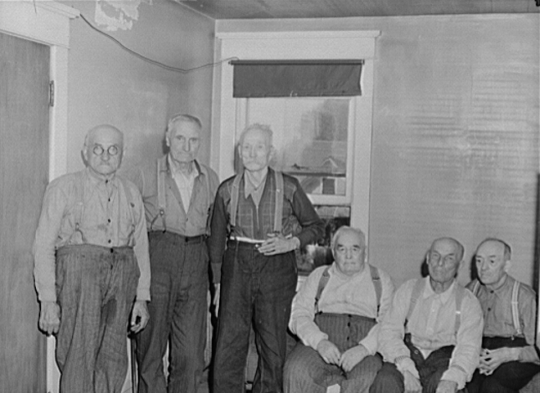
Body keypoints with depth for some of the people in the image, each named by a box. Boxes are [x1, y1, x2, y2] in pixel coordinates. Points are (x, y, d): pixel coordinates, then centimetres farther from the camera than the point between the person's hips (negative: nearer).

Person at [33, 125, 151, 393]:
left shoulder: (131, 193, 15)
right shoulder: (64, 188, 4)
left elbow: (140, 247, 16)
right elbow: (44, 245, 0)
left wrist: (142, 297, 10)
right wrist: (48, 300, -8)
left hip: (122, 275, 4)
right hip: (78, 270, -4)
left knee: (114, 359, 4)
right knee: (78, 356, -8)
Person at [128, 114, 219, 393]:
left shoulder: (210, 180, 14)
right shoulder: (143, 176, 4)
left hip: (195, 264, 3)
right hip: (155, 260, -2)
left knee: (191, 352, 2)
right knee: (151, 347, 2)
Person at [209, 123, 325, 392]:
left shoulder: (288, 188, -1)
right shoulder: (227, 190, 4)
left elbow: (316, 227, 9)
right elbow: (217, 238, 12)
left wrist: (290, 243, -8)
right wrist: (217, 280, 8)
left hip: (276, 267, -1)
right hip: (237, 266, 1)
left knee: (273, 347, 3)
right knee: (228, 343, -3)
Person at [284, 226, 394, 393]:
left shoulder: (381, 280, 18)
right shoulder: (318, 276, 22)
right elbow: (299, 315, 9)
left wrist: (364, 348, -16)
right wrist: (320, 342, -11)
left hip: (366, 348, -1)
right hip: (319, 343, 1)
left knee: (366, 378, -35)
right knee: (297, 372, -31)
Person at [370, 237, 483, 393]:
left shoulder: (468, 302, 6)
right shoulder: (408, 290, 9)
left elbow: (468, 347, -6)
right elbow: (389, 331, 0)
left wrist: (451, 380, -27)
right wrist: (405, 366, -19)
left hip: (443, 359, -1)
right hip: (408, 353, 1)